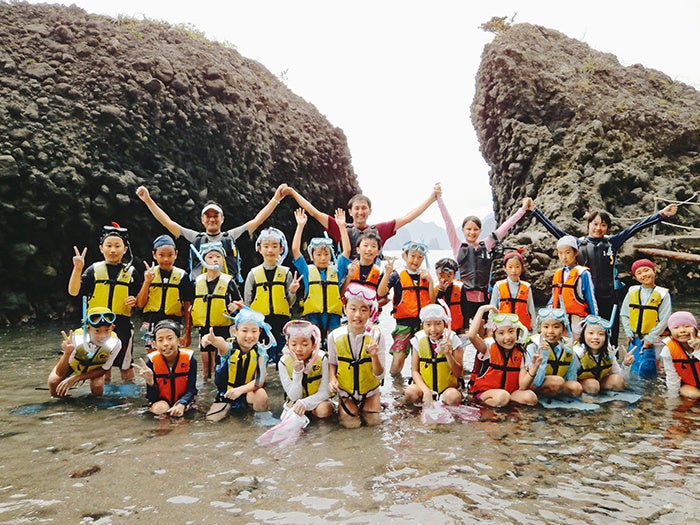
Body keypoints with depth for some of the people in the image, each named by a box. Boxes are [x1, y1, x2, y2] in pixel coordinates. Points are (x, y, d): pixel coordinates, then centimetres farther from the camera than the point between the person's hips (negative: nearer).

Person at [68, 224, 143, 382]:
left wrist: (134, 301, -13)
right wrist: (77, 269, -17)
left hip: (122, 324, -1)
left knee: (125, 364, 5)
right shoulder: (94, 270, 4)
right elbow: (74, 291, -6)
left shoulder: (130, 272, 5)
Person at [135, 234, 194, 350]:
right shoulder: (149, 274, 2)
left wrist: (187, 333, 0)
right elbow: (140, 304, -3)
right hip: (151, 324, 1)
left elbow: (187, 308, 2)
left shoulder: (182, 276, 0)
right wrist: (147, 282, -14)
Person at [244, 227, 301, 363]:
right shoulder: (253, 274, 3)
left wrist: (292, 292, -13)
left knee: (281, 356, 4)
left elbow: (290, 303, 6)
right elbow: (247, 302, 8)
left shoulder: (286, 273, 3)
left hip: (282, 321, 0)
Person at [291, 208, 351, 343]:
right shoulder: (307, 271, 7)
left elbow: (347, 250, 2)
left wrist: (342, 226, -1)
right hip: (313, 318, -1)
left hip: (333, 318, 1)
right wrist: (300, 225, -4)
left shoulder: (336, 271, 9)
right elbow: (295, 249, -1)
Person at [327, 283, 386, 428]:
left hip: (369, 389, 0)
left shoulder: (376, 335, -20)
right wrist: (333, 379, -18)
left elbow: (379, 376, -17)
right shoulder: (335, 336, -18)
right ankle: (344, 407, 27)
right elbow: (332, 363, 1)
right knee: (350, 423, -5)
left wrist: (374, 356, -36)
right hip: (345, 390, 0)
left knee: (373, 420, 1)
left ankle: (366, 406, 32)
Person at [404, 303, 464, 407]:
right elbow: (414, 371, -3)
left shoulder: (452, 339, -8)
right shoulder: (418, 339, -5)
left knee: (453, 397, -34)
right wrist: (426, 390, -19)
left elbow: (458, 373, -8)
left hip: (448, 387, -1)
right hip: (424, 386, 2)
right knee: (410, 391, -29)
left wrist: (447, 353, -24)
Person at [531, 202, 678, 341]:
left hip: (609, 299, 1)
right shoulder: (578, 243, 5)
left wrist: (662, 214, 3)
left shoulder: (612, 242, 8)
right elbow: (553, 228, 5)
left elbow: (635, 228, 6)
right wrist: (534, 210, 4)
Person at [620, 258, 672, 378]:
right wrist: (629, 334, -1)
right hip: (634, 339, 3)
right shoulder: (632, 292, 4)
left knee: (646, 371, -5)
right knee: (628, 369, 6)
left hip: (652, 340, -3)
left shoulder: (663, 294, -5)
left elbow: (663, 320, -7)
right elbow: (624, 315, 8)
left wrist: (650, 338, -10)